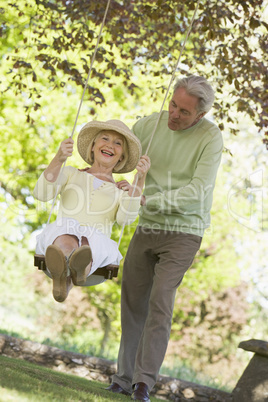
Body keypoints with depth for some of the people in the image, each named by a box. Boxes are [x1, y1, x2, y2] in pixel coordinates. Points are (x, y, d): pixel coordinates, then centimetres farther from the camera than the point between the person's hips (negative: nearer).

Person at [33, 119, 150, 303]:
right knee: (67, 236, -39)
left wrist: (140, 178, -9)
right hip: (57, 238, 0)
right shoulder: (70, 174, 26)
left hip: (98, 246, 1)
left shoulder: (122, 192, 25)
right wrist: (59, 158, -9)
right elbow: (42, 193, 4)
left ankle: (79, 268, -73)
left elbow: (126, 217, 0)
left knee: (88, 244, -38)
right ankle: (62, 275, -72)